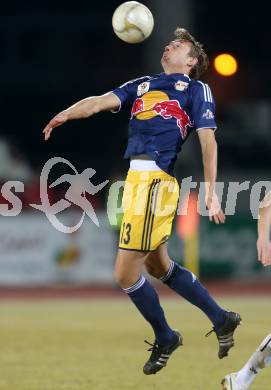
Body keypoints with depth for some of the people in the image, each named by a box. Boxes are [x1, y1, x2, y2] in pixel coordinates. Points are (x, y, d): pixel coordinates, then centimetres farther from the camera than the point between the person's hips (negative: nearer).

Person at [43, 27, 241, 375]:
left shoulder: (197, 89, 6)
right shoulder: (142, 84, 23)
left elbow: (208, 141, -1)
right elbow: (101, 102, 9)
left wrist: (211, 191, -9)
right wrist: (66, 114, -10)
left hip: (155, 180, -8)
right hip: (136, 177, 8)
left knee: (126, 273, -7)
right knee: (159, 267, 17)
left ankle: (165, 338, 12)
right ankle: (221, 320, 30)